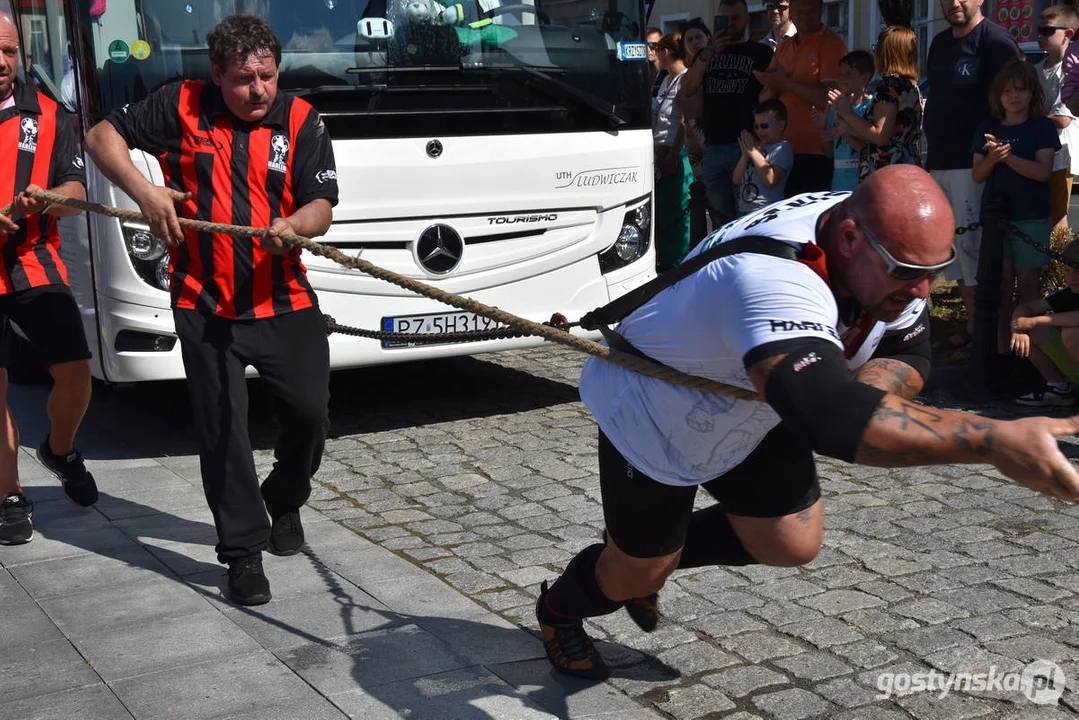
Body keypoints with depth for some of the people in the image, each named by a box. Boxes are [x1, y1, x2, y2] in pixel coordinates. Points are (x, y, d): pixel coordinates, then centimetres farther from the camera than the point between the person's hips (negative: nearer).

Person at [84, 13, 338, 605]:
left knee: (310, 412, 0)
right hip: (205, 305, -1)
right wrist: (142, 189, -9)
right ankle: (242, 551, 16)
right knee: (222, 431, 2)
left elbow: (320, 206, -4)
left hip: (285, 301, 1)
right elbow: (102, 136, 7)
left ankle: (284, 501, 32)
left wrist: (293, 226, -27)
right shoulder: (182, 107, -1)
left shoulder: (300, 120, 0)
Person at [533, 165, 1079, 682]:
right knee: (638, 572, 7)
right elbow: (828, 415, -62)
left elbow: (908, 351, -5)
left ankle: (642, 566, 33)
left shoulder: (893, 249, -19)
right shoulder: (772, 279, -48)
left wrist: (865, 389, -29)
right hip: (650, 412, -7)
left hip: (748, 410, 7)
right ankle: (560, 609, 45)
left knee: (792, 544, 7)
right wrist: (995, 442, -66)